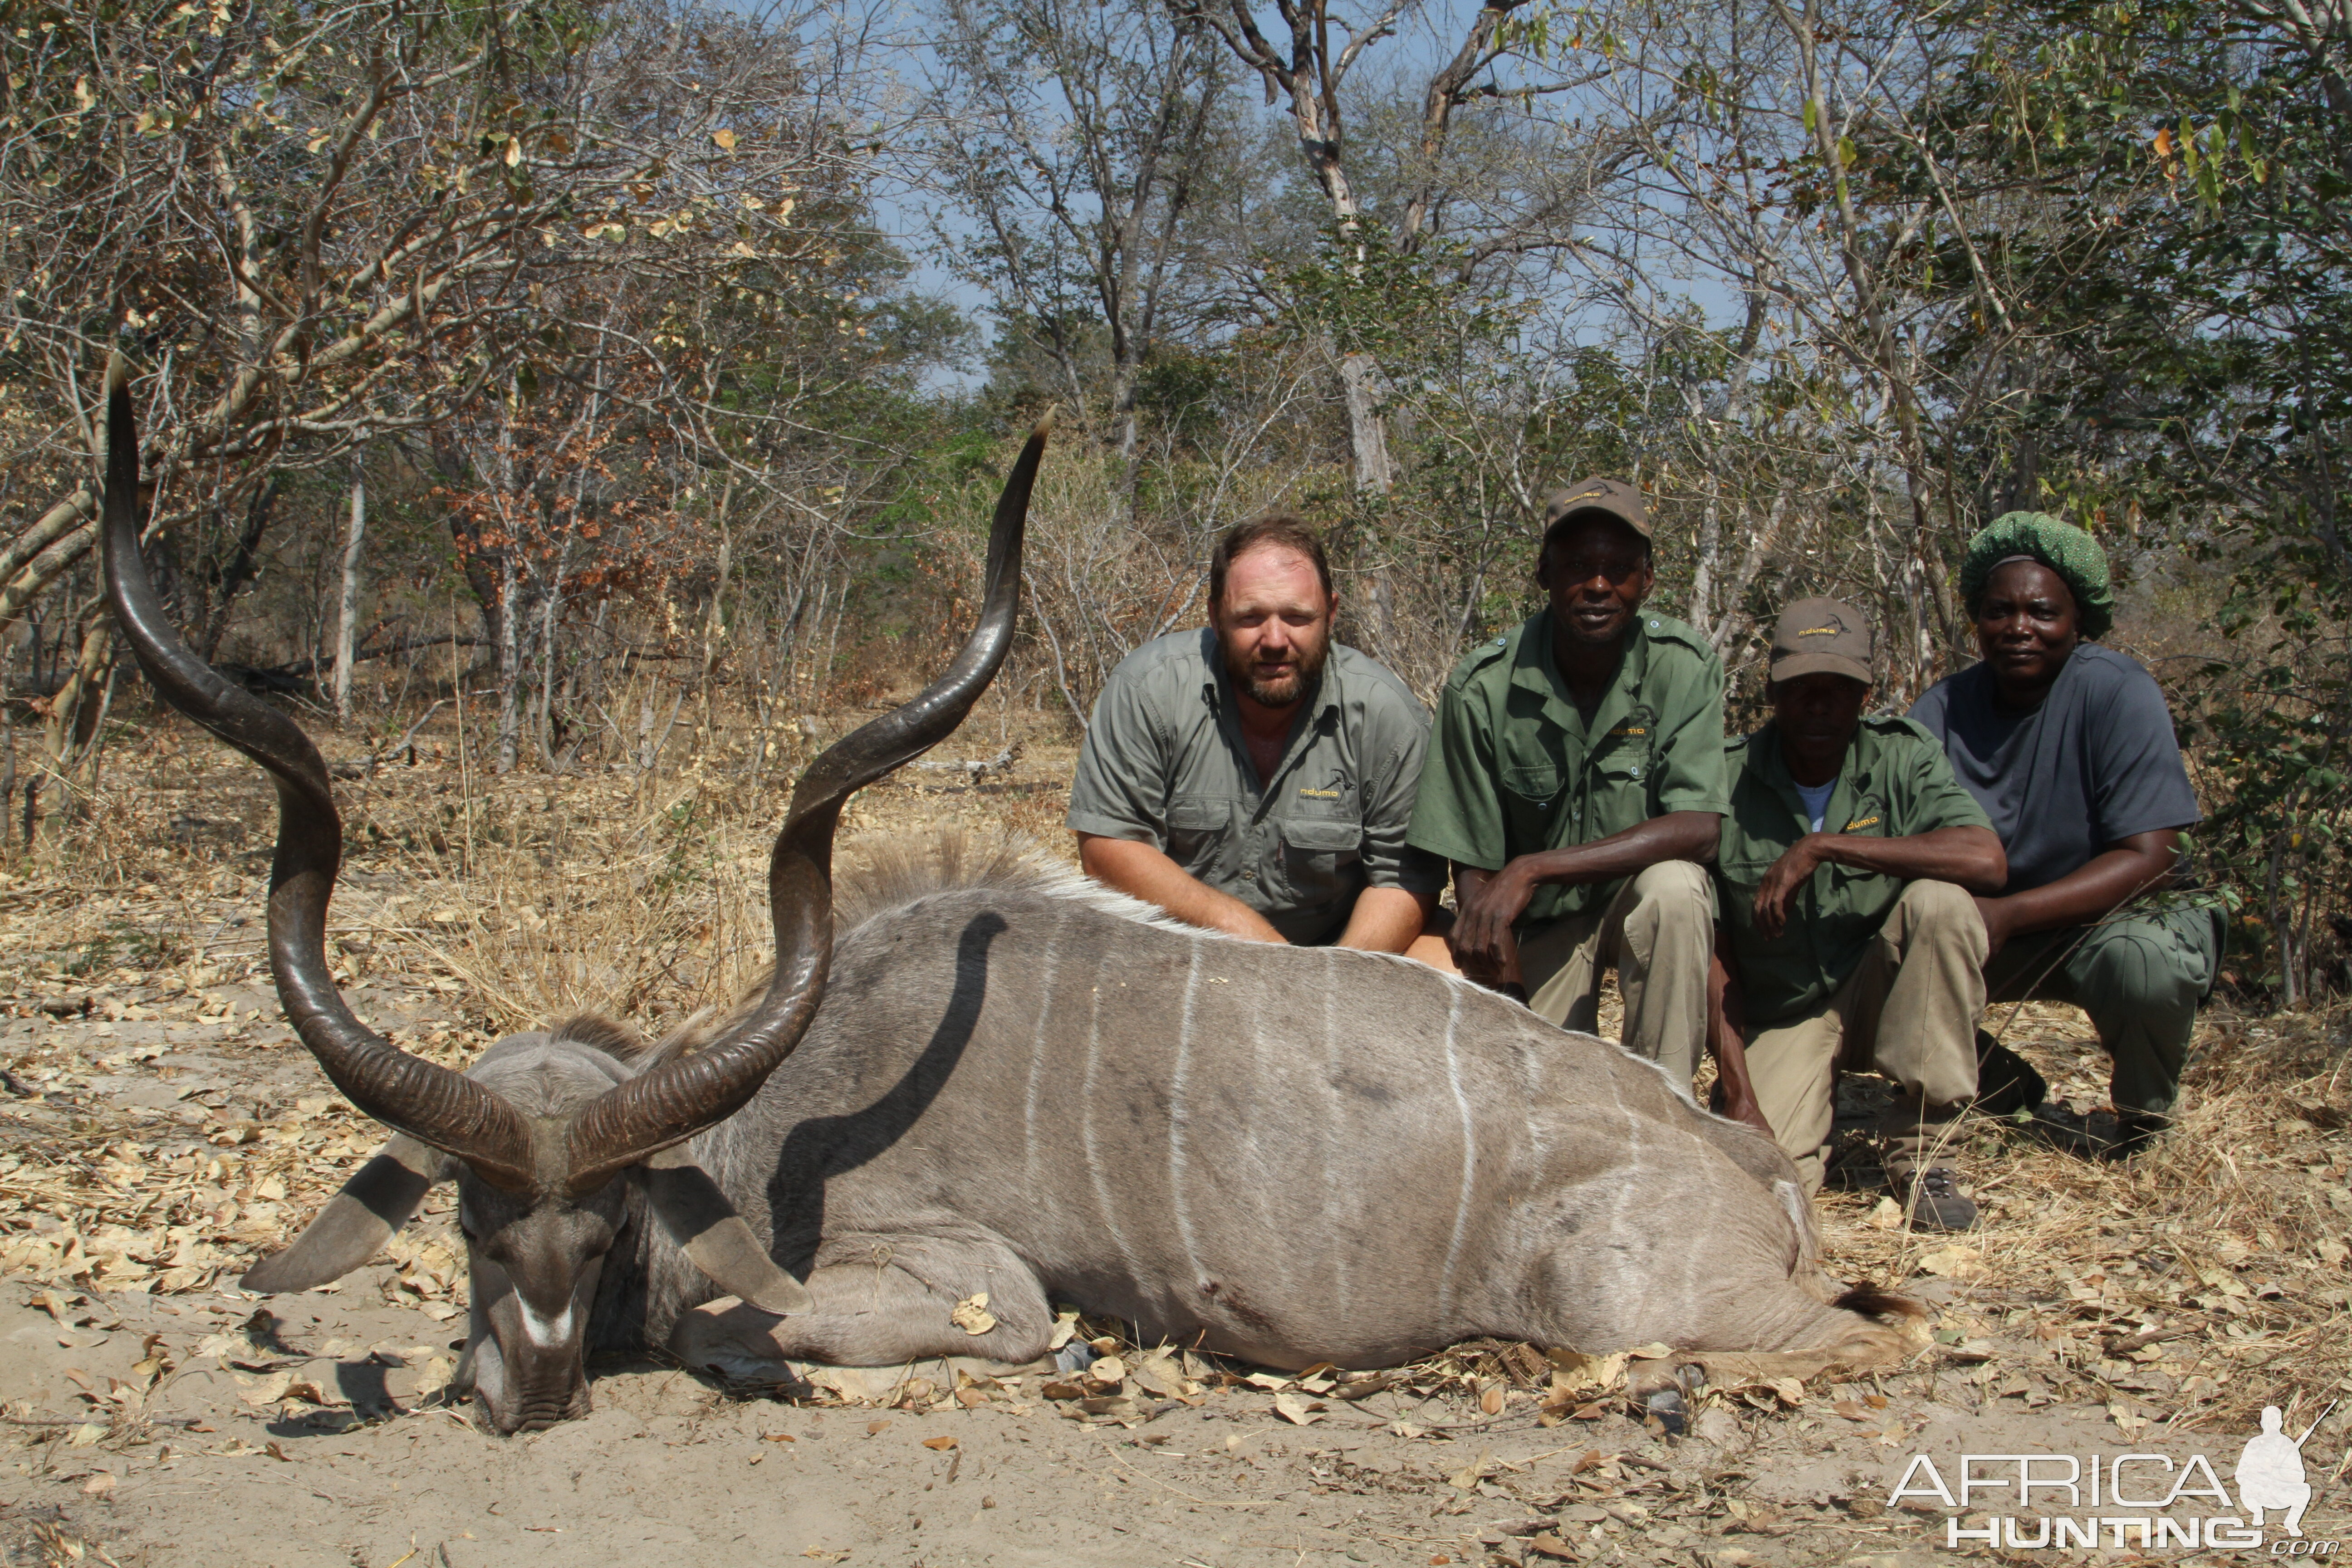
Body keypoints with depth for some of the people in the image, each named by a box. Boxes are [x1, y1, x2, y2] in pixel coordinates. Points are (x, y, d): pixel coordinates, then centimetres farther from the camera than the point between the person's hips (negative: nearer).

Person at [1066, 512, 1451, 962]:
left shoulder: (1387, 713, -10)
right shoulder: (1150, 687, -13)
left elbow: (1406, 876, -7)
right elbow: (1106, 848, -12)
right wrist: (1233, 924, -21)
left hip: (1335, 946, 1)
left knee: (1451, 968, -23)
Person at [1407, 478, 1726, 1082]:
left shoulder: (1684, 666, -17)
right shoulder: (1482, 688, -16)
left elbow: (1698, 828, -26)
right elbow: (1472, 868, -12)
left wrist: (1532, 870, -35)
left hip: (1641, 894, 0)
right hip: (1538, 923, 0)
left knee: (1672, 889, -34)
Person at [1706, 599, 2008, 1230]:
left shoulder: (1904, 758, -8)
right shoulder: (1727, 782, -9)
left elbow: (1988, 862, -27)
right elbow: (1713, 949, -7)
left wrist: (1822, 848, -28)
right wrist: (1739, 1097, -16)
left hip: (1878, 989, 2)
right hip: (1779, 1016, -2)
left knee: (1941, 902, -29)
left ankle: (1920, 1145, -15)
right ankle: (1812, 1094, 8)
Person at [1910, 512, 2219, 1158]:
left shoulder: (2120, 693, -17)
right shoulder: (1941, 710, -7)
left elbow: (2147, 860, -22)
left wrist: (2009, 914, -33)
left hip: (2104, 918, -4)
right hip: (1985, 930, 4)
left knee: (2145, 956, -36)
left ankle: (2139, 1125, -2)